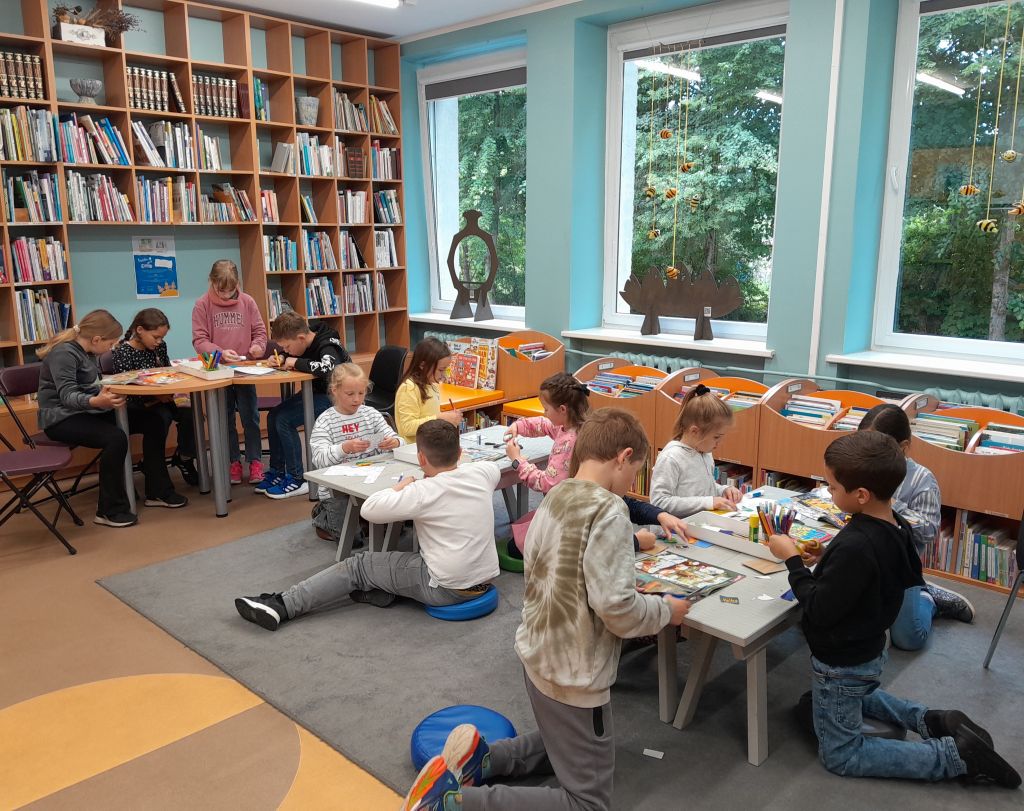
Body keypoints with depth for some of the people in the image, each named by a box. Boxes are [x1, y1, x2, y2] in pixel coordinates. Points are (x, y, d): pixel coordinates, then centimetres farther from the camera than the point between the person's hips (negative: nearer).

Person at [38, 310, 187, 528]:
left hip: (88, 411, 9)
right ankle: (109, 510, -22)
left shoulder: (86, 352, 10)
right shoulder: (63, 353, -19)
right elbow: (67, 395, -30)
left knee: (153, 422, -3)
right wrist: (95, 401, -46)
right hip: (62, 418, -9)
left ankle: (157, 491, 3)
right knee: (115, 438, -35)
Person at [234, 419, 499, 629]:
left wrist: (401, 486, 1)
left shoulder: (423, 493, -19)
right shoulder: (481, 473, -2)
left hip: (446, 589, -7)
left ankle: (282, 606, 3)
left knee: (359, 566, 3)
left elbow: (369, 509, -15)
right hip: (485, 577, 7)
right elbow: (495, 467, 24)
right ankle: (381, 590, 11)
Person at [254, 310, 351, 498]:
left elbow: (328, 369, -43)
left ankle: (297, 479, -10)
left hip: (333, 397, -9)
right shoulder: (306, 343, 3)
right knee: (274, 416, -2)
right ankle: (277, 471, 10)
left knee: (284, 420, -20)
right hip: (316, 392, 9)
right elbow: (287, 356, 23)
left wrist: (297, 362, -30)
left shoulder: (327, 346, -22)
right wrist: (279, 359, -1)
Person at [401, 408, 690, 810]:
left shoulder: (555, 495, 2)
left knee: (563, 744, 33)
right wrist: (665, 610, -8)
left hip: (538, 656, 9)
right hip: (574, 675, -9)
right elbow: (614, 605, -27)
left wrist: (632, 540, 14)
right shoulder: (608, 510, -23)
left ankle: (479, 759, 14)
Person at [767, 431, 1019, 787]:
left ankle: (956, 754, 3)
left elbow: (819, 610, -28)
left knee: (839, 754, 11)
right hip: (868, 651, 9)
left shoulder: (855, 547, -36)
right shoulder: (898, 527, -8)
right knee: (855, 696, 38)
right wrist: (826, 557, -4)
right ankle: (932, 721, 21)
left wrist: (792, 559, -19)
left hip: (842, 664, -9)